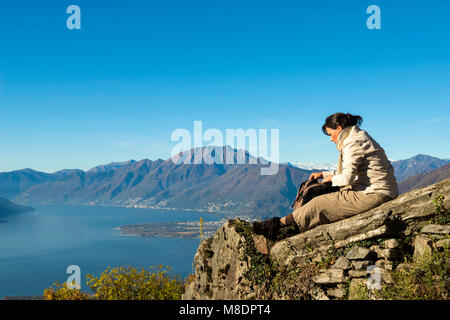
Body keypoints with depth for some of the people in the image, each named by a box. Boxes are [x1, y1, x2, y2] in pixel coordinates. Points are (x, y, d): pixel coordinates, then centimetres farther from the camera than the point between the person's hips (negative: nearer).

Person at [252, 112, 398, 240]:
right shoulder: (359, 136, 18)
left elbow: (347, 177, -21)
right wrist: (323, 174, 21)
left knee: (321, 203, -9)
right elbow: (351, 171, 24)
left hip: (374, 194, -10)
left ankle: (279, 223, -4)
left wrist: (332, 178, -1)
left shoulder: (353, 142, -15)